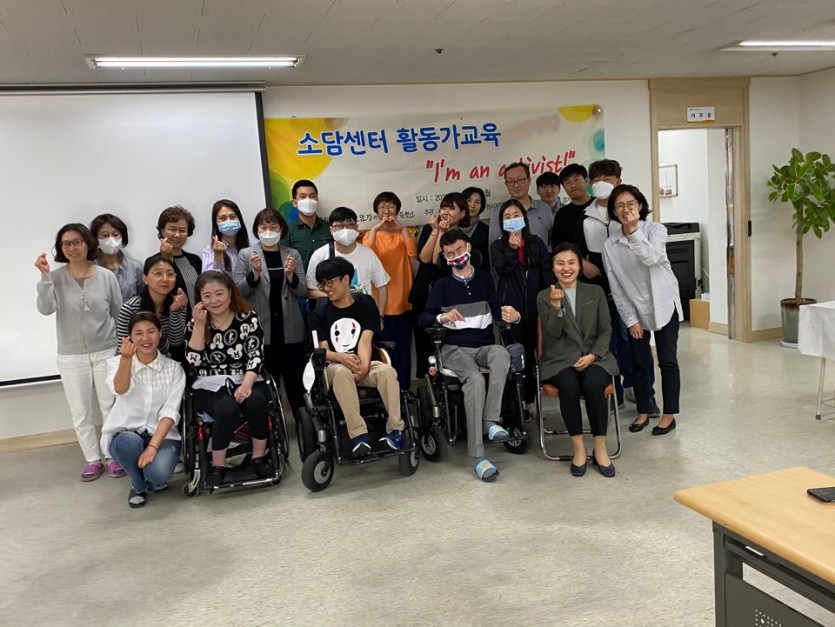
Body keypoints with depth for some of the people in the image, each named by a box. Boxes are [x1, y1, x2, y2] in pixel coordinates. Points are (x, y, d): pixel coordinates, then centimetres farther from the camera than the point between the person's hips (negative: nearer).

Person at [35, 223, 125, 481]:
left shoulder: (106, 276, -4)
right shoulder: (56, 278, -5)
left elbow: (119, 315, 3)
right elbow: (45, 309, -20)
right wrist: (44, 277, -28)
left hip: (106, 352, 0)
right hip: (71, 356, 1)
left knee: (110, 406, 6)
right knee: (80, 411, 7)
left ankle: (113, 455, 19)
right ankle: (93, 459, 20)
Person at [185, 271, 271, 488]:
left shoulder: (249, 318, 3)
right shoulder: (196, 324, 6)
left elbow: (256, 355, -7)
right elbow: (194, 362, -6)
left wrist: (246, 384, -24)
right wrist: (199, 325, -11)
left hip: (244, 381, 1)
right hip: (210, 386, 0)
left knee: (255, 401, -34)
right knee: (227, 408, -34)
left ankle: (259, 458, -13)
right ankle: (217, 466, -16)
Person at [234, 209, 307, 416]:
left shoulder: (293, 254, 8)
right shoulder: (246, 255, 3)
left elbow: (302, 292, 4)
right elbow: (238, 292, -1)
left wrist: (291, 274, -14)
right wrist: (255, 273, -16)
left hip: (290, 329, 2)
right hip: (260, 329, -1)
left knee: (295, 380, 5)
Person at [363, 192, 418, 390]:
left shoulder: (403, 233, 9)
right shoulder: (372, 234, 5)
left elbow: (413, 253, -12)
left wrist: (402, 228, -17)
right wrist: (375, 229, -21)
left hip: (403, 301, 1)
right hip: (381, 303, -1)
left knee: (403, 349, 4)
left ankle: (404, 389, 14)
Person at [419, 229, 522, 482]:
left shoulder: (484, 278, 14)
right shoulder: (443, 284, 11)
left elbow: (497, 309, 4)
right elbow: (423, 319, 2)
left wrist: (511, 316, -20)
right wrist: (442, 317, -20)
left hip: (485, 345, 2)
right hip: (455, 347, -2)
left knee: (502, 354, -36)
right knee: (475, 380, -33)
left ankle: (491, 421, -32)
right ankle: (478, 456, -33)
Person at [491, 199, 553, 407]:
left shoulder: (537, 243, 9)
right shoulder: (498, 246, 6)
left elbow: (547, 274, 7)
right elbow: (501, 269, -12)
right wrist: (512, 249, -24)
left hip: (534, 307, 2)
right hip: (510, 308, -2)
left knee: (531, 353, 8)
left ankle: (529, 399, 19)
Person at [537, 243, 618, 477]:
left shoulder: (595, 292, 11)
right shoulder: (544, 296, 5)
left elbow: (606, 330, 7)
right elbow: (553, 334, -5)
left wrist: (592, 355, -9)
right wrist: (556, 306, -22)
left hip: (594, 357, 1)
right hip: (560, 360, -1)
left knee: (592, 385, -32)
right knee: (569, 386, -33)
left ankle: (600, 448, -17)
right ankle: (579, 448, -20)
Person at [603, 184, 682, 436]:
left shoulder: (656, 230, -9)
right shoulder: (610, 245, -4)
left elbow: (652, 258, -31)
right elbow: (616, 288, -2)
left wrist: (634, 231, -39)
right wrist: (630, 320, -5)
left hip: (663, 305, -2)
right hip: (635, 310, 2)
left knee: (667, 361, 1)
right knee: (640, 363, 9)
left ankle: (669, 415, 12)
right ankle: (643, 412, 23)